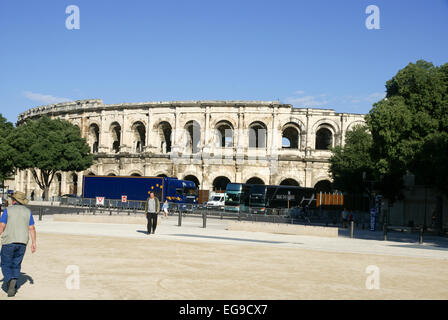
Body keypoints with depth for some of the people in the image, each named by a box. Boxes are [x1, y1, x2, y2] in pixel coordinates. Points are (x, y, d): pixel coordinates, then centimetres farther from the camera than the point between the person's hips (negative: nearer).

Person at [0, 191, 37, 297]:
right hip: (22, 243, 3)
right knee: (16, 265, 12)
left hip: (9, 242, -3)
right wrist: (33, 243, 6)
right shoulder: (27, 211, 7)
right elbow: (32, 228, 4)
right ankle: (13, 288, 6)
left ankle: (10, 280, -17)